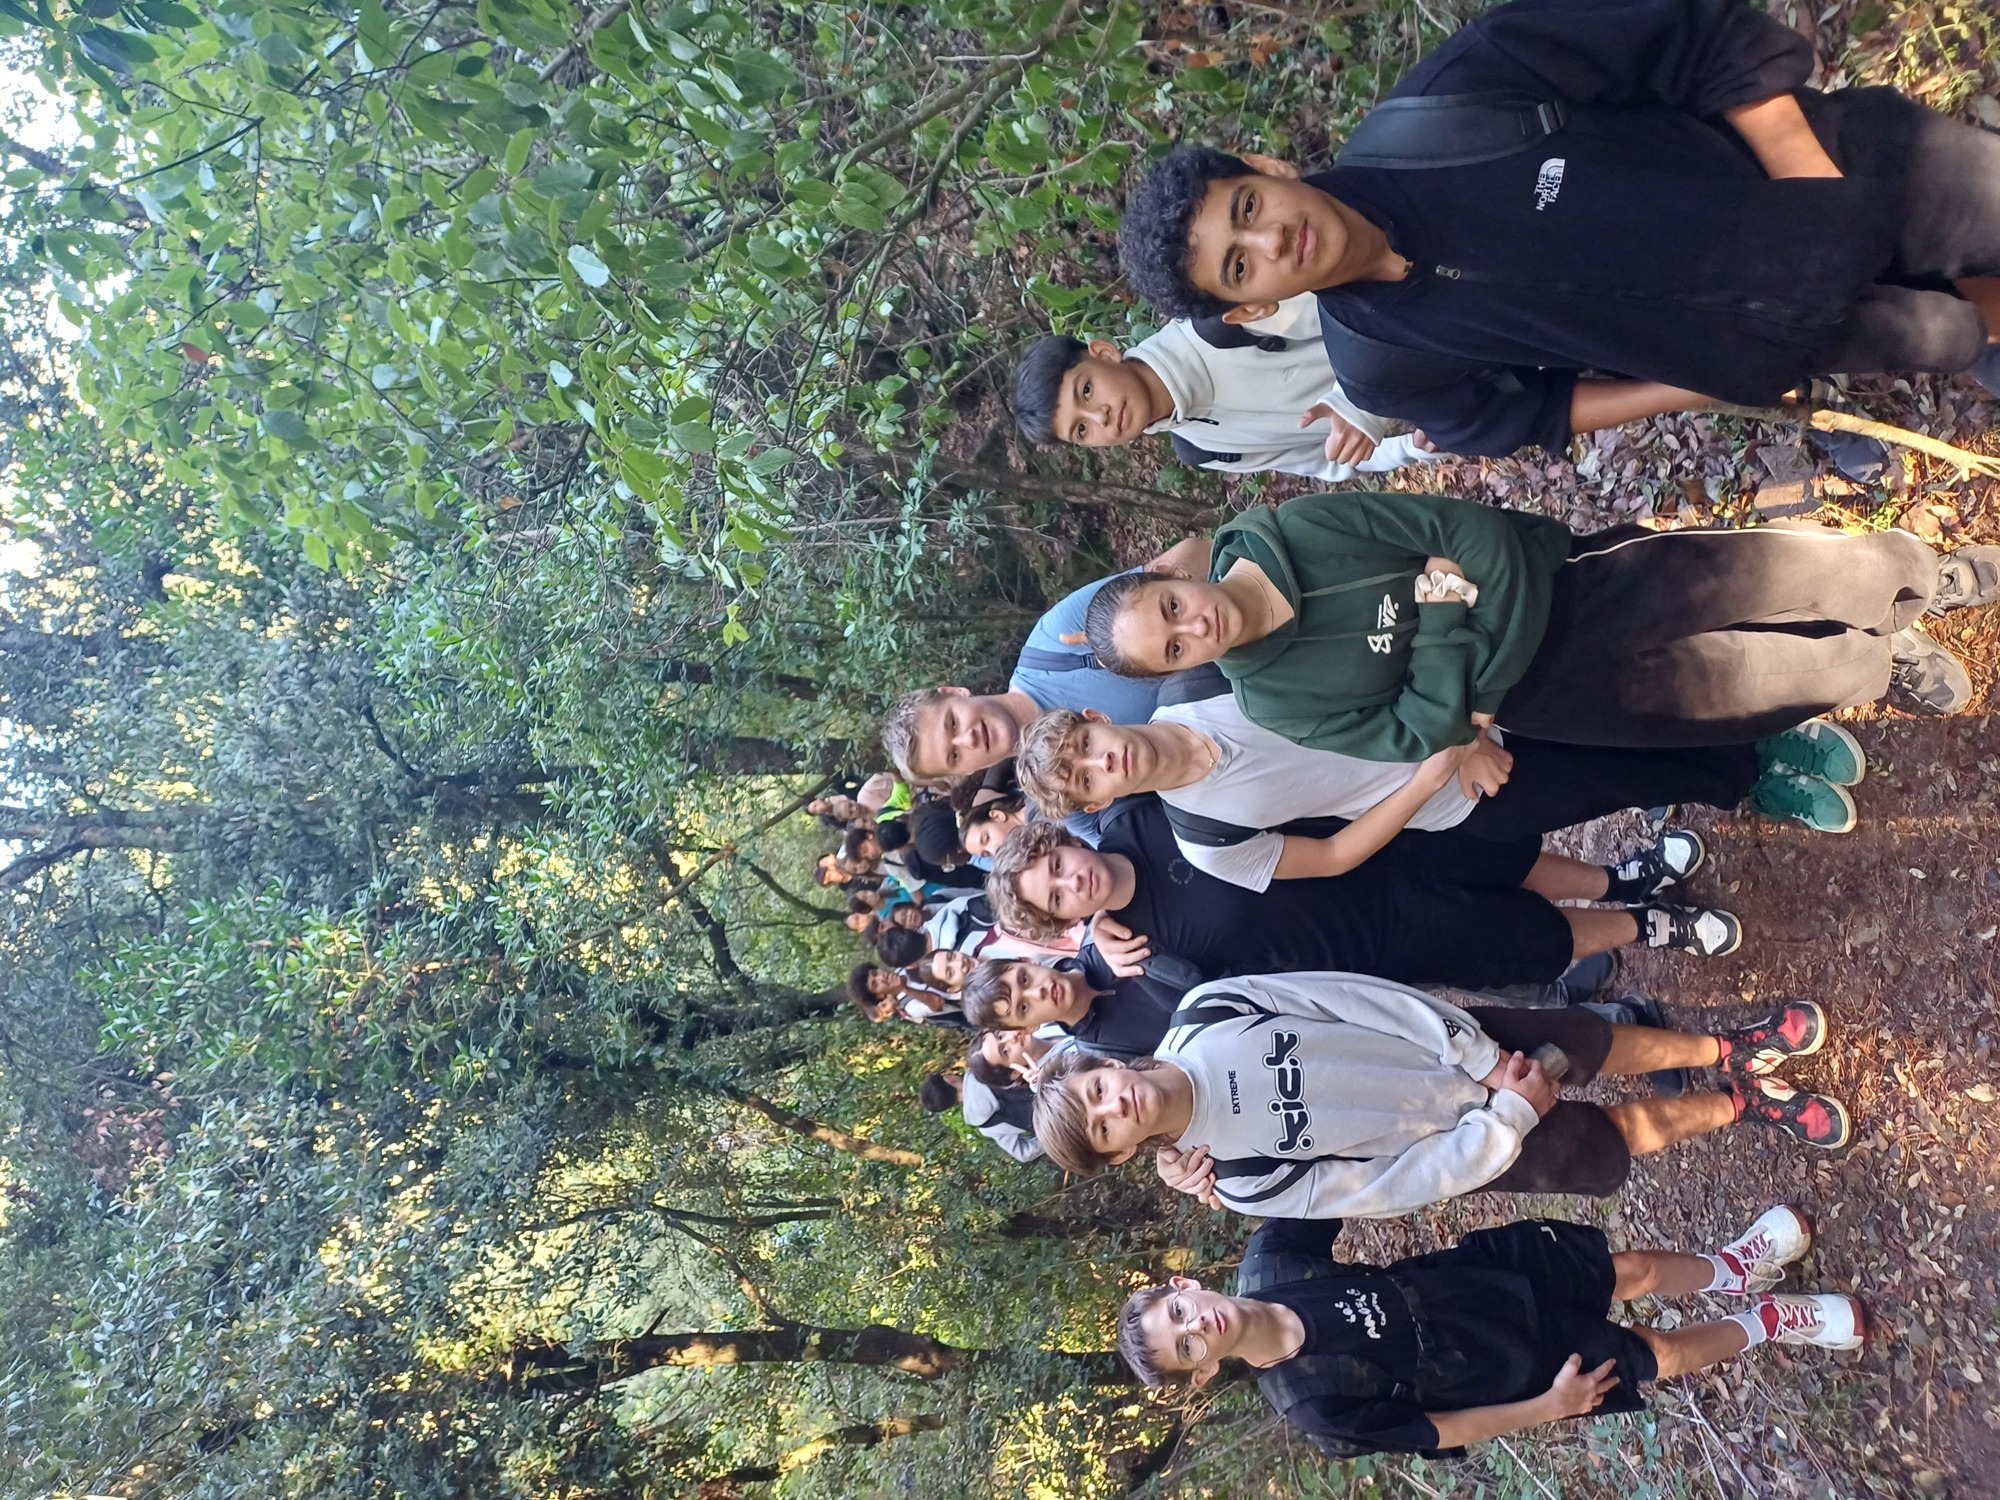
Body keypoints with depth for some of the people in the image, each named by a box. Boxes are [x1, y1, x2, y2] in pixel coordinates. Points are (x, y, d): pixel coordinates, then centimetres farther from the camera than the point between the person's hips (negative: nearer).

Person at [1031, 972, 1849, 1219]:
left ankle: (1734, 1050, 35)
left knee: (1607, 1045, 6)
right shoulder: (1248, 1183, -20)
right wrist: (1510, 1114, -17)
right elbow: (1398, 1186, -16)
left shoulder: (1206, 1011, -18)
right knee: (1626, 1133, 6)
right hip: (1467, 1140, -2)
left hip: (1463, 1038, 2)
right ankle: (1748, 1102, 33)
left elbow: (1360, 998, -14)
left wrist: (1480, 1056, -17)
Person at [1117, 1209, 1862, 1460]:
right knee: (1665, 1357, 3)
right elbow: (1434, 1430, -17)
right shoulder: (1312, 1405, -27)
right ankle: (1766, 1321, 34)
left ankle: (1731, 1267, 42)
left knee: (1636, 1270, 8)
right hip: (1514, 1363, -3)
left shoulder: (1265, 1261, -20)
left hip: (1491, 1267, 3)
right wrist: (1548, 1406, -15)